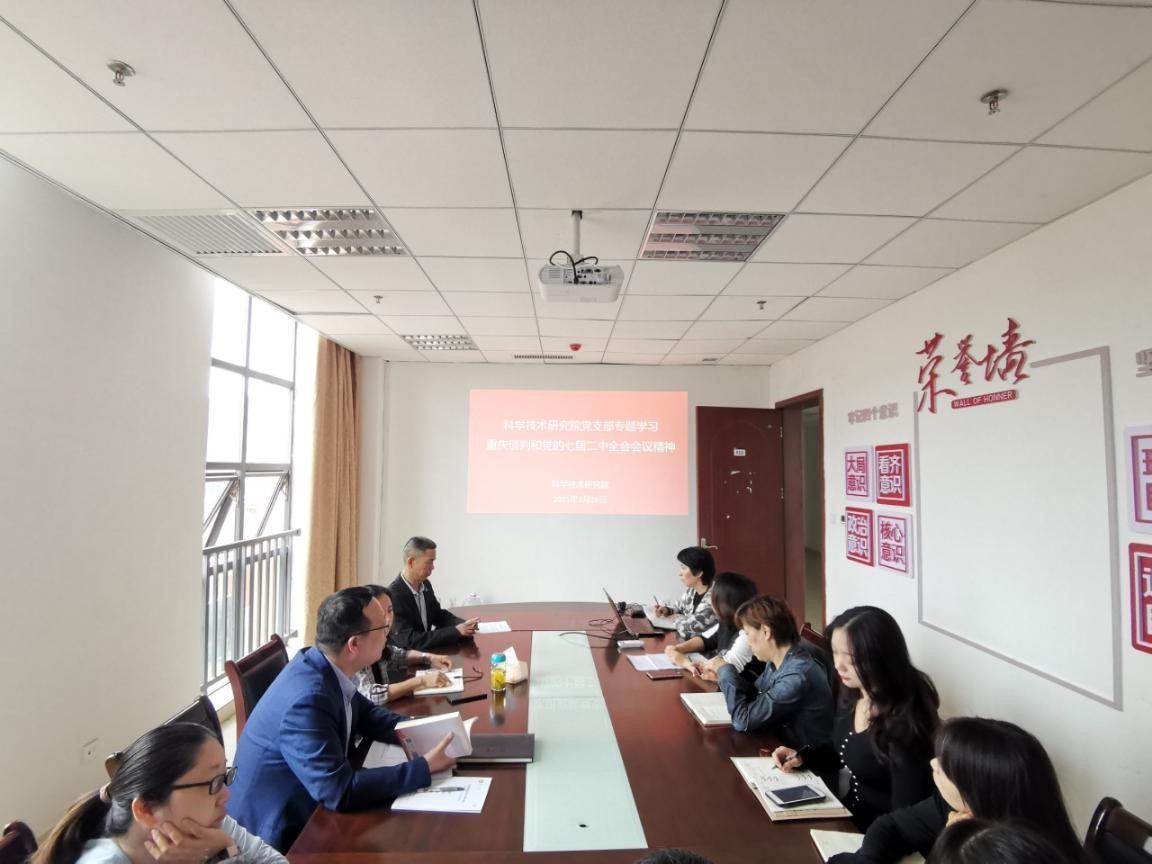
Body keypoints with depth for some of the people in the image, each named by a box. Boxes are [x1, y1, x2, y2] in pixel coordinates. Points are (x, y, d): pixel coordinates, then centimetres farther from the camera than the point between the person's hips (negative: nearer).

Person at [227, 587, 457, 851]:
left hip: (306, 805, 7)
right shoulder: (307, 700, -32)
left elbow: (366, 714, 8)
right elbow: (340, 792, -30)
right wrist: (424, 767, -24)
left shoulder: (323, 666, -8)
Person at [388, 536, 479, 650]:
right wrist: (456, 631, -25)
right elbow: (409, 641, -25)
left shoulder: (425, 584, 0)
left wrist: (464, 624, -6)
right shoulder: (393, 595, -23)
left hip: (426, 650, 7)